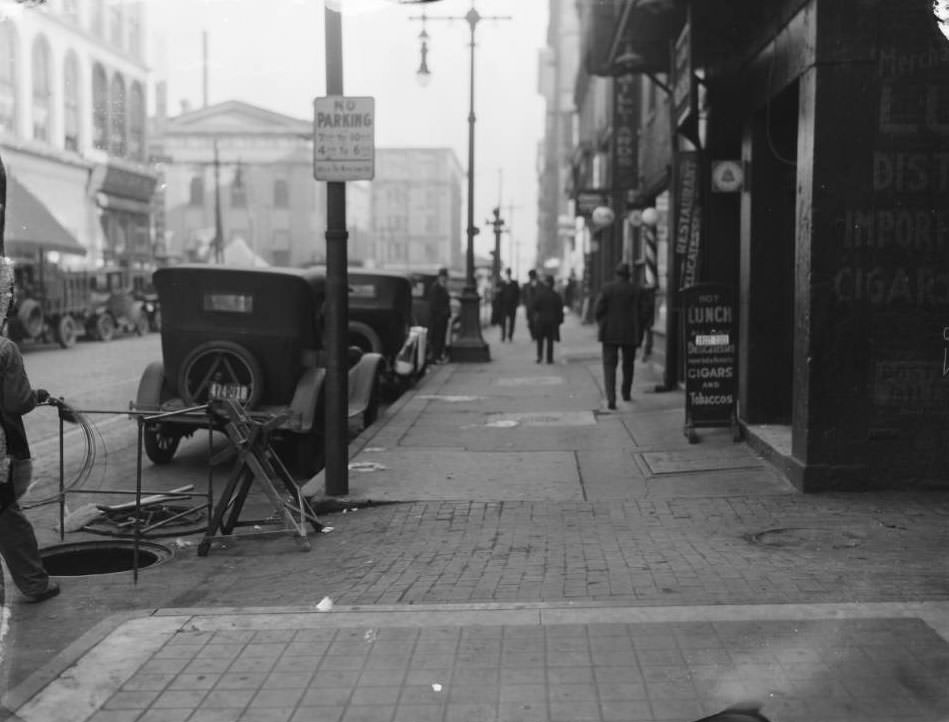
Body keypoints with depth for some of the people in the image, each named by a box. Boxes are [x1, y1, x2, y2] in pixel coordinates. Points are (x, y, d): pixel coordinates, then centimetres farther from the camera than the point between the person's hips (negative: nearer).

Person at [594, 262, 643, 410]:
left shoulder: (607, 289, -6)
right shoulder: (637, 290, -4)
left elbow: (598, 311, -7)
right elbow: (643, 312, -5)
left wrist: (602, 325, 11)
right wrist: (639, 332, 7)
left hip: (610, 333, -1)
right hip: (631, 334, 1)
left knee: (609, 365, -1)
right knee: (628, 364, 20)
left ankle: (611, 399, -16)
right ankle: (626, 393, 34)